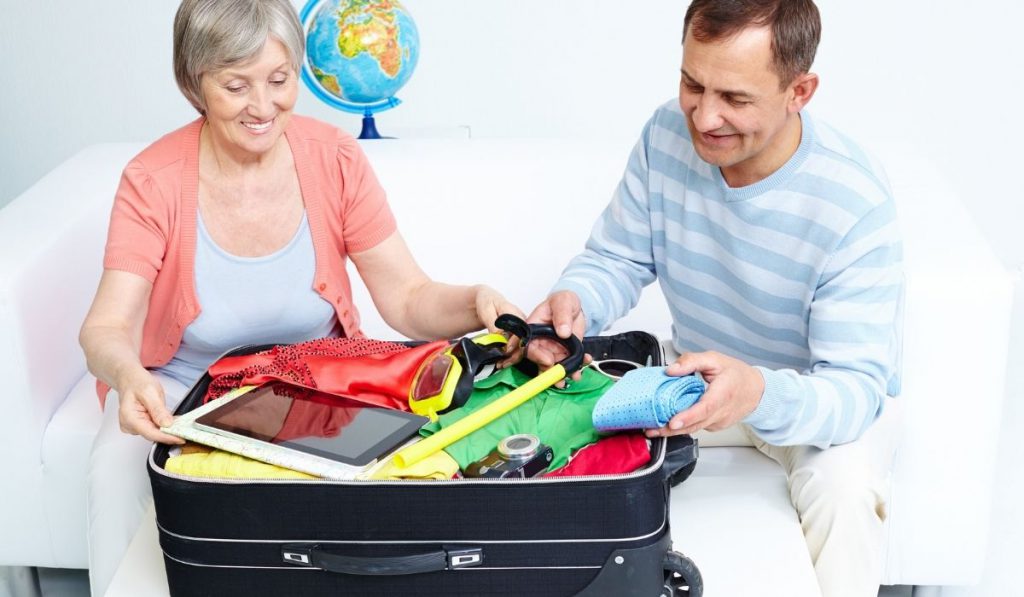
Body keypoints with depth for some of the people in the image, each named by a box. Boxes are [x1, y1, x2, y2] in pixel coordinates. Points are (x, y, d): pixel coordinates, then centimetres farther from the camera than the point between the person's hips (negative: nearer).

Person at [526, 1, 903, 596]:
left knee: (843, 489, -35)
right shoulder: (669, 134, -15)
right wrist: (575, 302, -29)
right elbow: (619, 258, -4)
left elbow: (855, 387, -31)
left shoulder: (856, 203, -30)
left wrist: (760, 396, -53)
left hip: (825, 392, -4)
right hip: (700, 370, 5)